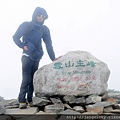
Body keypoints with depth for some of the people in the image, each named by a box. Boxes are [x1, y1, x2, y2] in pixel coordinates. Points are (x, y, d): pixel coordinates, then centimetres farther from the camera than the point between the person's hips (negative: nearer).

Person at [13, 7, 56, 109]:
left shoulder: (44, 29, 5)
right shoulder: (26, 25, -5)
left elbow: (49, 44, 1)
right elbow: (15, 37, -1)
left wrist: (53, 58, -7)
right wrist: (24, 46, -14)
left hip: (37, 57, 5)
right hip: (27, 56, -5)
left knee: (33, 79, 6)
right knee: (26, 79, -12)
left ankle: (29, 100, 13)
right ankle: (22, 101, -8)